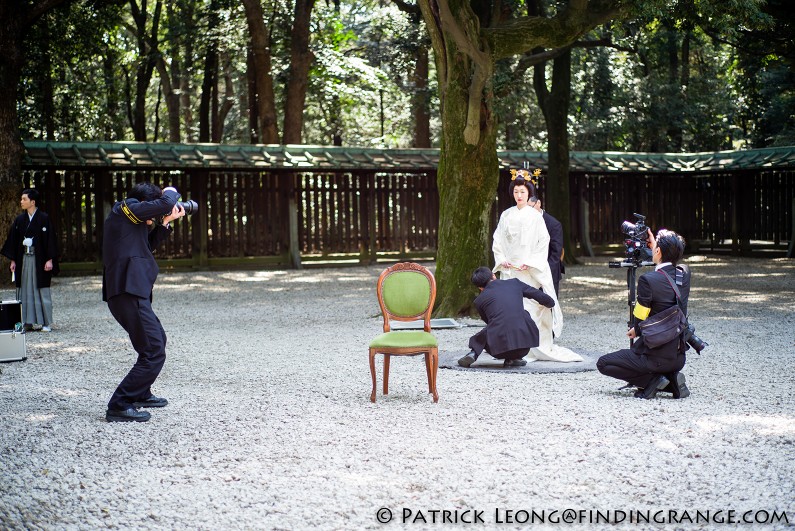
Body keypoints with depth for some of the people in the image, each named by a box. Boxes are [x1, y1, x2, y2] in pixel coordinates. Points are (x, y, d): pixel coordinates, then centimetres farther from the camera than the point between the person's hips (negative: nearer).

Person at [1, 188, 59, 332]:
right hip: (24, 259, 4)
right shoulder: (20, 220, 8)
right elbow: (13, 240, 11)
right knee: (26, 290, 4)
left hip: (39, 259, -4)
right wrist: (13, 260, 7)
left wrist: (50, 260, -13)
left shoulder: (44, 219, -5)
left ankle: (46, 322, 4)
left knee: (41, 290, -1)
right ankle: (29, 321, 9)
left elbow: (50, 239, -7)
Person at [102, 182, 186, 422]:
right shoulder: (125, 208, -8)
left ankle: (141, 394, 37)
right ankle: (119, 406, -11)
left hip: (130, 292, 11)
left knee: (157, 339, 28)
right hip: (128, 292, -11)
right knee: (153, 353, -12)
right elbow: (165, 203, -18)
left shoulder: (127, 218, 20)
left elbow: (148, 244, 28)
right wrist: (170, 192, 3)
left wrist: (166, 222, 18)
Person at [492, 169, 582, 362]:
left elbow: (543, 242, -3)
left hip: (530, 271, -3)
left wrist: (530, 263, -12)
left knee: (531, 306, -8)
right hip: (509, 270, 4)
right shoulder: (506, 215, 11)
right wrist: (501, 259, -1)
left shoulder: (535, 215, 0)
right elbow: (498, 240, 13)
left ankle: (533, 347, -6)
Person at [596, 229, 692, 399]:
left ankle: (652, 380, -4)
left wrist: (635, 330, 11)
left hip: (656, 357, -7)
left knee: (603, 364, 8)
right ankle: (672, 379, 8)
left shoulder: (648, 279, -19)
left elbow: (640, 323, -12)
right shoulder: (684, 274, -1)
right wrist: (655, 243, 27)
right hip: (678, 358, 7)